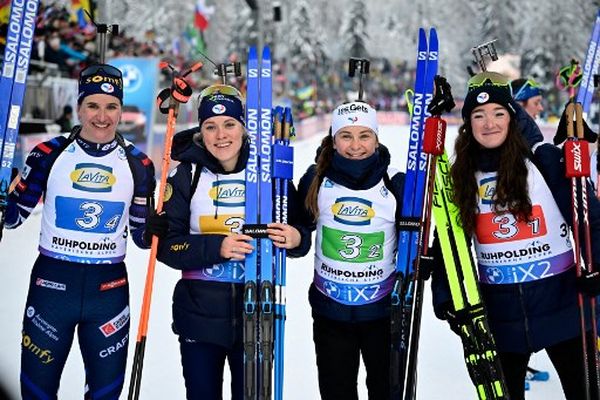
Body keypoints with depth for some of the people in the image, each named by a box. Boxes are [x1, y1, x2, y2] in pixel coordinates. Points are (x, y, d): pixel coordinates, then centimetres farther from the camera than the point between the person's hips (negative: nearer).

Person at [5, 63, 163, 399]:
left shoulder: (138, 164, 0)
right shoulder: (50, 154, -4)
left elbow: (142, 235, 5)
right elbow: (12, 217, 1)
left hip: (109, 289, 1)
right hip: (51, 283, -1)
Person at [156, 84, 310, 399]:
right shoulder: (186, 176, -2)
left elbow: (298, 233, 6)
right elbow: (166, 244, -6)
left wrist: (296, 239, -18)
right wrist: (216, 247, -21)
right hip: (200, 313, 0)